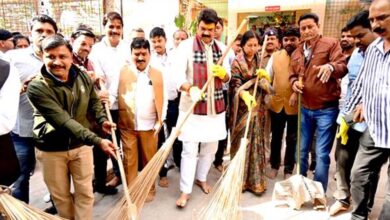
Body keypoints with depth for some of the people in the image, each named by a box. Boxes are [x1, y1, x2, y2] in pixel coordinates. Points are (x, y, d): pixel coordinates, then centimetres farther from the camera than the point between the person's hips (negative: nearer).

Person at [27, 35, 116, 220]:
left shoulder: (83, 77, -8)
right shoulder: (37, 87, -22)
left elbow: (94, 101, 11)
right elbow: (63, 121, -31)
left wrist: (102, 120, -8)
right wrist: (96, 140, -39)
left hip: (81, 145, 3)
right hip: (51, 149, -2)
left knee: (85, 192, 10)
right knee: (60, 196, 16)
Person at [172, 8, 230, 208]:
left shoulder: (221, 48, 8)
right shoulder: (186, 46, -7)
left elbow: (228, 77, 9)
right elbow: (178, 74, -18)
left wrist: (221, 73, -15)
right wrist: (190, 89, -38)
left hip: (215, 105, 5)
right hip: (192, 106, -5)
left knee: (211, 146, 15)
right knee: (189, 149, -3)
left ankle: (201, 178, 36)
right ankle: (185, 191, 10)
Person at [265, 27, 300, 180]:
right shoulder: (275, 56, 4)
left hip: (296, 106, -3)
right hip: (276, 103, 3)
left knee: (292, 140, 11)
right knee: (276, 137, 15)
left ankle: (289, 170, 27)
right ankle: (274, 166, 33)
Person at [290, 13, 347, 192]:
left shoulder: (331, 44, -4)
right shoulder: (296, 53, 13)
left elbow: (343, 67, -14)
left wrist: (331, 67, -36)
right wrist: (294, 82, -4)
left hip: (327, 109, -5)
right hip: (305, 109, 6)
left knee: (322, 154, -2)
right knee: (301, 150, 15)